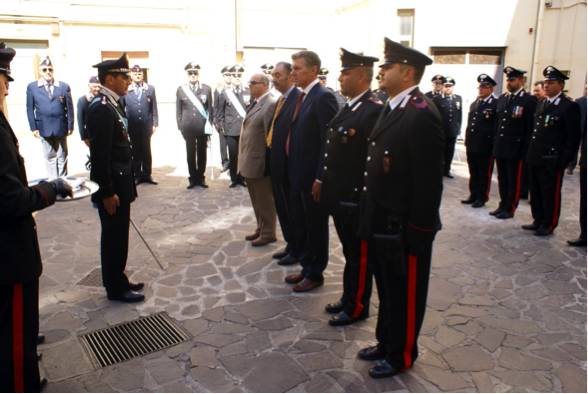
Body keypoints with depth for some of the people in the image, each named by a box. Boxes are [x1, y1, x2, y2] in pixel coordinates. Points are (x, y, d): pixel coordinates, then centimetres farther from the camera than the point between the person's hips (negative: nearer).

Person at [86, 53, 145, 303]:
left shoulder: (113, 105, 13)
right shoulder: (101, 109, -17)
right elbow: (100, 155, -21)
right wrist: (107, 192, -20)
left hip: (120, 183, 10)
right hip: (112, 187, -9)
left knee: (117, 236, 17)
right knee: (114, 238, 2)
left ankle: (117, 281, 30)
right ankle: (116, 289, 15)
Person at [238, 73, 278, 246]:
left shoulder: (271, 105, -15)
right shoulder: (255, 104, 15)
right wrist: (243, 159, 13)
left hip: (260, 162, -9)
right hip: (249, 162, 9)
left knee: (265, 201, 4)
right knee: (256, 200, 19)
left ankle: (268, 234, 17)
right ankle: (260, 229, 32)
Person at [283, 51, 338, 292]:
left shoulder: (323, 97, -15)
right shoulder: (302, 96, 12)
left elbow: (328, 142, -19)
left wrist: (320, 179, -21)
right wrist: (292, 170, 11)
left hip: (312, 177, -9)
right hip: (297, 175, 9)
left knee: (316, 226, 7)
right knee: (299, 225, 18)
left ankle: (316, 274, 23)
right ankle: (306, 267, 35)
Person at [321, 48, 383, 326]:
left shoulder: (373, 111, -18)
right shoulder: (348, 108, 12)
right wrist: (326, 184, 13)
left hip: (357, 200, -9)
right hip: (341, 197, 9)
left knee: (359, 256, 8)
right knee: (349, 252, 21)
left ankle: (357, 308, 24)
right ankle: (348, 298, 37)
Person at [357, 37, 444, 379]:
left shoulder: (422, 114, -19)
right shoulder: (393, 108, 10)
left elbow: (429, 181, -22)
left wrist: (417, 232, -19)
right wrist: (370, 216, 12)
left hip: (405, 229, -9)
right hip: (382, 223, 9)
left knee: (405, 295, 11)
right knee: (386, 289, 22)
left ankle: (401, 356, 30)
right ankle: (386, 342, 41)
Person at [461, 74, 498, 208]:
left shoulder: (496, 105, -6)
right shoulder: (474, 104, 16)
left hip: (485, 147, -6)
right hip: (471, 146, 7)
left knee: (484, 175, 4)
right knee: (473, 173, 14)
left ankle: (482, 198, 13)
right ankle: (473, 195, 24)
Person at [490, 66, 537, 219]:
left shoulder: (529, 100, -8)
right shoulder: (502, 98, 12)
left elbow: (531, 128, -10)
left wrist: (525, 149, -13)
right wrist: (495, 142, 12)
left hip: (516, 150, -6)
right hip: (500, 148, 6)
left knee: (514, 182, 4)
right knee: (502, 180, 14)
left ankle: (509, 209, 12)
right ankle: (502, 205, 25)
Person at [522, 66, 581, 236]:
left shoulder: (569, 106, -10)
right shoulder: (542, 104, 13)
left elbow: (574, 137, -11)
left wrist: (564, 160, -14)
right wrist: (530, 152, 11)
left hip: (552, 159, -7)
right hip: (535, 157, 7)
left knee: (550, 194, 4)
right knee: (535, 192, 14)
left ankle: (549, 225, 16)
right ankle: (538, 221, 27)